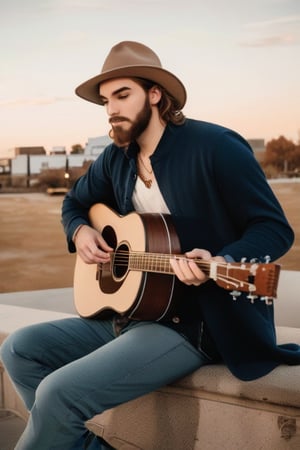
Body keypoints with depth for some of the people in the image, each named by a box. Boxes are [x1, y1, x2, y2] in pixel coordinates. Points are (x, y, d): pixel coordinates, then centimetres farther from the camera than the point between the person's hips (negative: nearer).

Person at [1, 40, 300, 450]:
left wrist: (220, 263, -33)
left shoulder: (214, 146, -14)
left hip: (196, 322, -8)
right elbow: (74, 202, 26)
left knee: (59, 392, -22)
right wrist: (80, 231, 2)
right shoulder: (116, 158, 8)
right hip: (128, 311, 8)